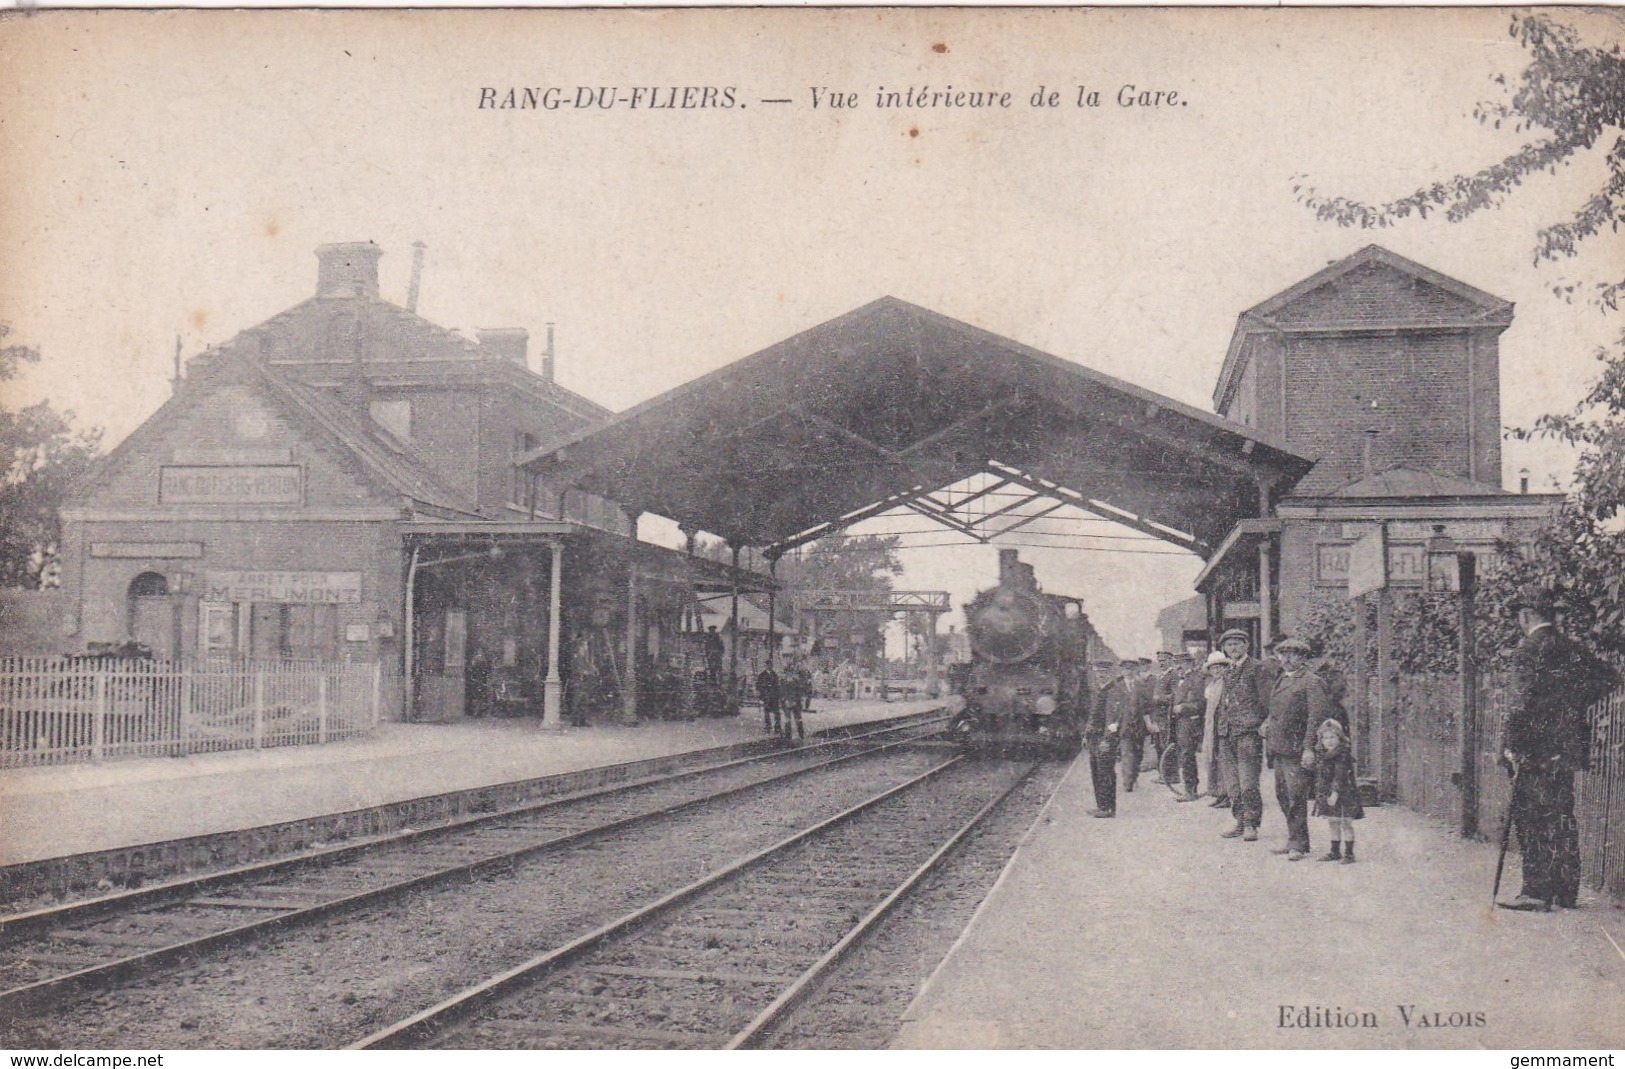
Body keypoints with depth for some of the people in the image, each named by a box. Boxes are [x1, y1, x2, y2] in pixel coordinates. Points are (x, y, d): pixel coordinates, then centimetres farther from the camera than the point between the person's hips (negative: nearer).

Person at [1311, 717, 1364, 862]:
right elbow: (1319, 777, 15)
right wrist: (1319, 794, 13)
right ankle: (1335, 851, 24)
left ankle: (1349, 853, 4)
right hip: (1327, 795, 7)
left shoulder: (1343, 755, -14)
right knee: (1332, 822, 14)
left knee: (1346, 823, -2)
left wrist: (1335, 793, -25)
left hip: (1344, 794, -7)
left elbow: (1340, 776, -20)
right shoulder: (1321, 755, 8)